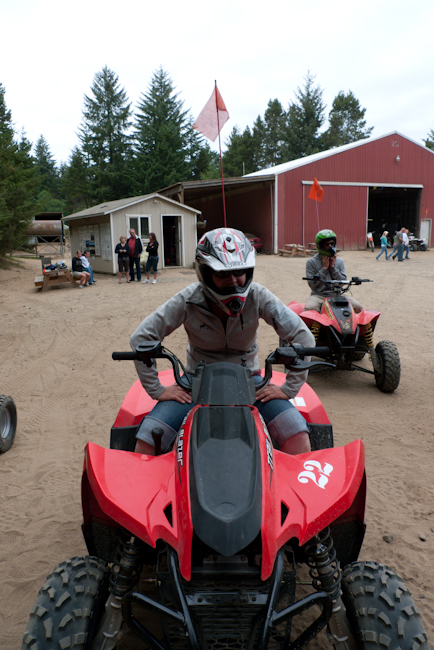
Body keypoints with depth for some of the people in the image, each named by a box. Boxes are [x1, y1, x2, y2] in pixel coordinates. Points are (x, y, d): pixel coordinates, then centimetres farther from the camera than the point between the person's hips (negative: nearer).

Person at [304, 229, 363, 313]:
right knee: (309, 309, -35)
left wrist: (332, 267, -4)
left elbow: (343, 281, 3)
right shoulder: (311, 262, 1)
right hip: (319, 295, -3)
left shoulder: (339, 262, 12)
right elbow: (312, 284, -8)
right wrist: (324, 268, -8)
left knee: (358, 307, -19)